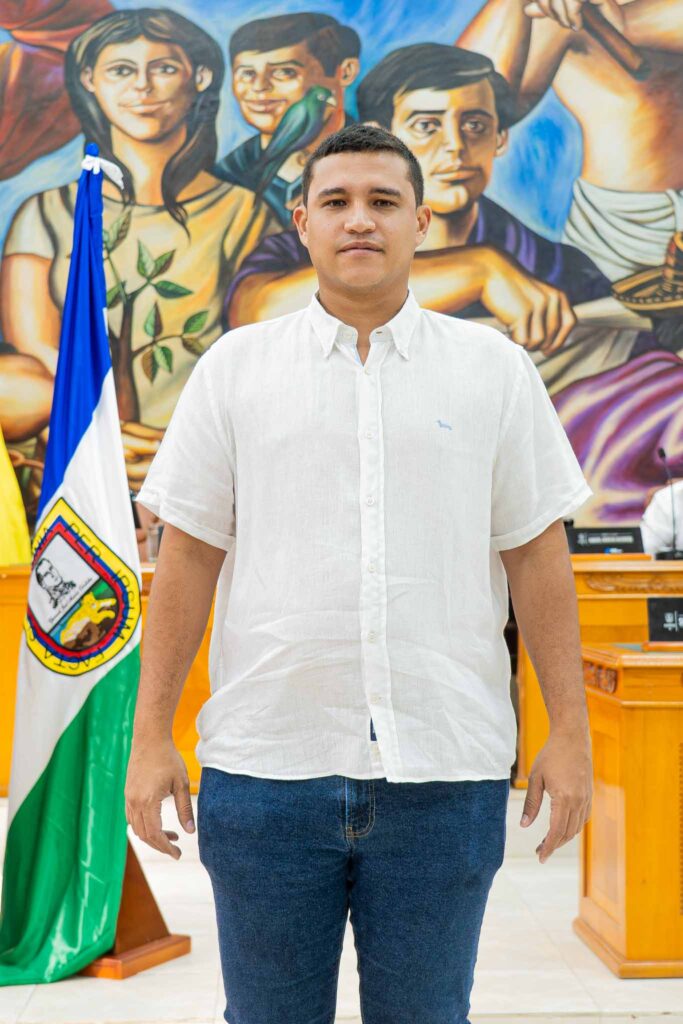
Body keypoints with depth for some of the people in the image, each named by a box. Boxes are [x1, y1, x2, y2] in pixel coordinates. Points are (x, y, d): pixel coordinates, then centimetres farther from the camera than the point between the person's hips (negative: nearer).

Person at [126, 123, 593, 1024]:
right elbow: (188, 558, 5)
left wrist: (570, 732, 1)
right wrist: (151, 737, 1)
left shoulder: (496, 369, 5)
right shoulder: (234, 367, 5)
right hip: (265, 761, 1)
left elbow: (537, 554, 5)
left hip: (446, 769, 0)